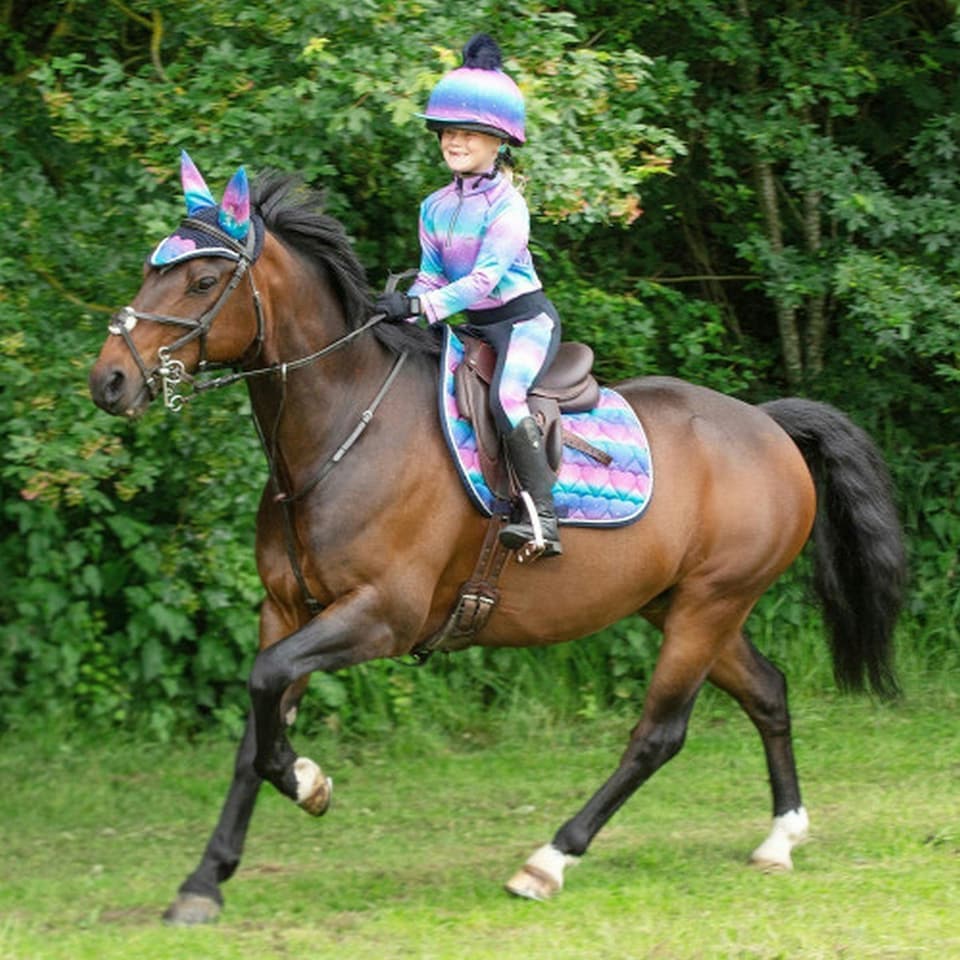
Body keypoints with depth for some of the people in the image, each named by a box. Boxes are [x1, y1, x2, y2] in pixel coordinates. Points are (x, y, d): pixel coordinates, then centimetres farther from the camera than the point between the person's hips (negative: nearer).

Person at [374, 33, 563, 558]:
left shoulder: (507, 206, -15)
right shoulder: (436, 208, 8)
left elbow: (485, 277, -25)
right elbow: (433, 276, 10)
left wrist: (419, 305, -34)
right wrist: (399, 312, -9)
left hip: (525, 319, -9)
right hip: (475, 327, 9)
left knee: (505, 396, -33)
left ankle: (541, 516, -38)